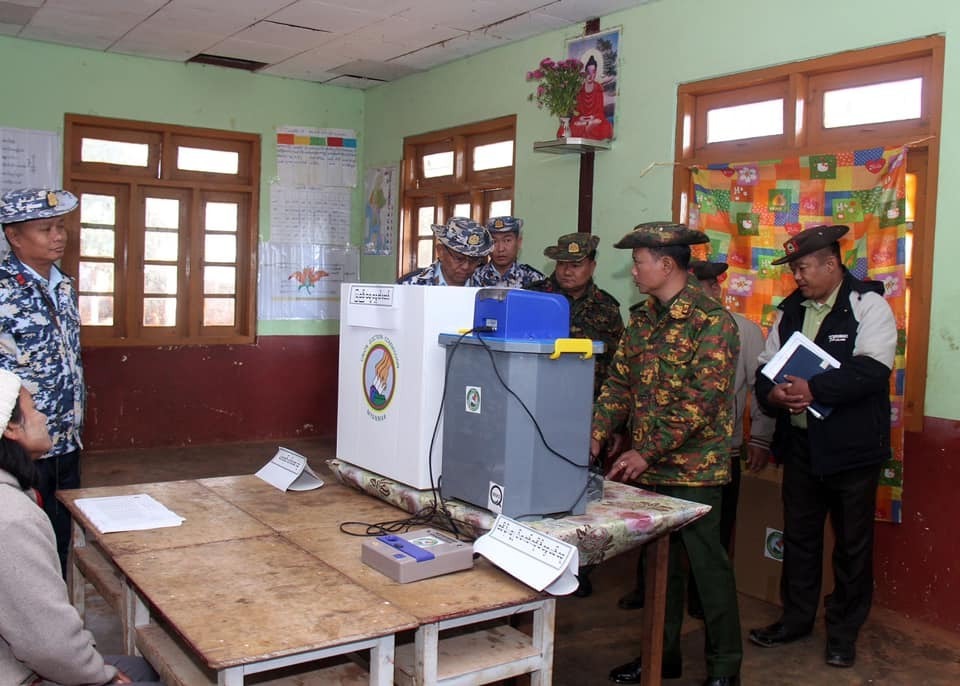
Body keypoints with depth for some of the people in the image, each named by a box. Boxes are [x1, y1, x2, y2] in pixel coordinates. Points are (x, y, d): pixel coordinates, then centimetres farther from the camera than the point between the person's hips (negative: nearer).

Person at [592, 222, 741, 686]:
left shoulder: (712, 322, -14)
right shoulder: (642, 319, 9)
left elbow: (701, 399, -21)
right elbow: (620, 382, 9)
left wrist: (646, 452, -23)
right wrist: (597, 436, -5)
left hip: (694, 469, -7)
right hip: (647, 469, 7)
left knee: (706, 564, 3)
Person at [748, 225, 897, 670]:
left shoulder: (867, 305, -10)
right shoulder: (790, 309, 9)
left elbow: (872, 369, -22)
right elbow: (765, 366, 9)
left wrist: (813, 389, -29)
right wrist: (772, 392, -13)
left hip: (852, 448, -5)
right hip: (799, 445, 6)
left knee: (853, 543, 8)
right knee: (799, 537, 17)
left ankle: (844, 631, 25)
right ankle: (796, 618, 33)